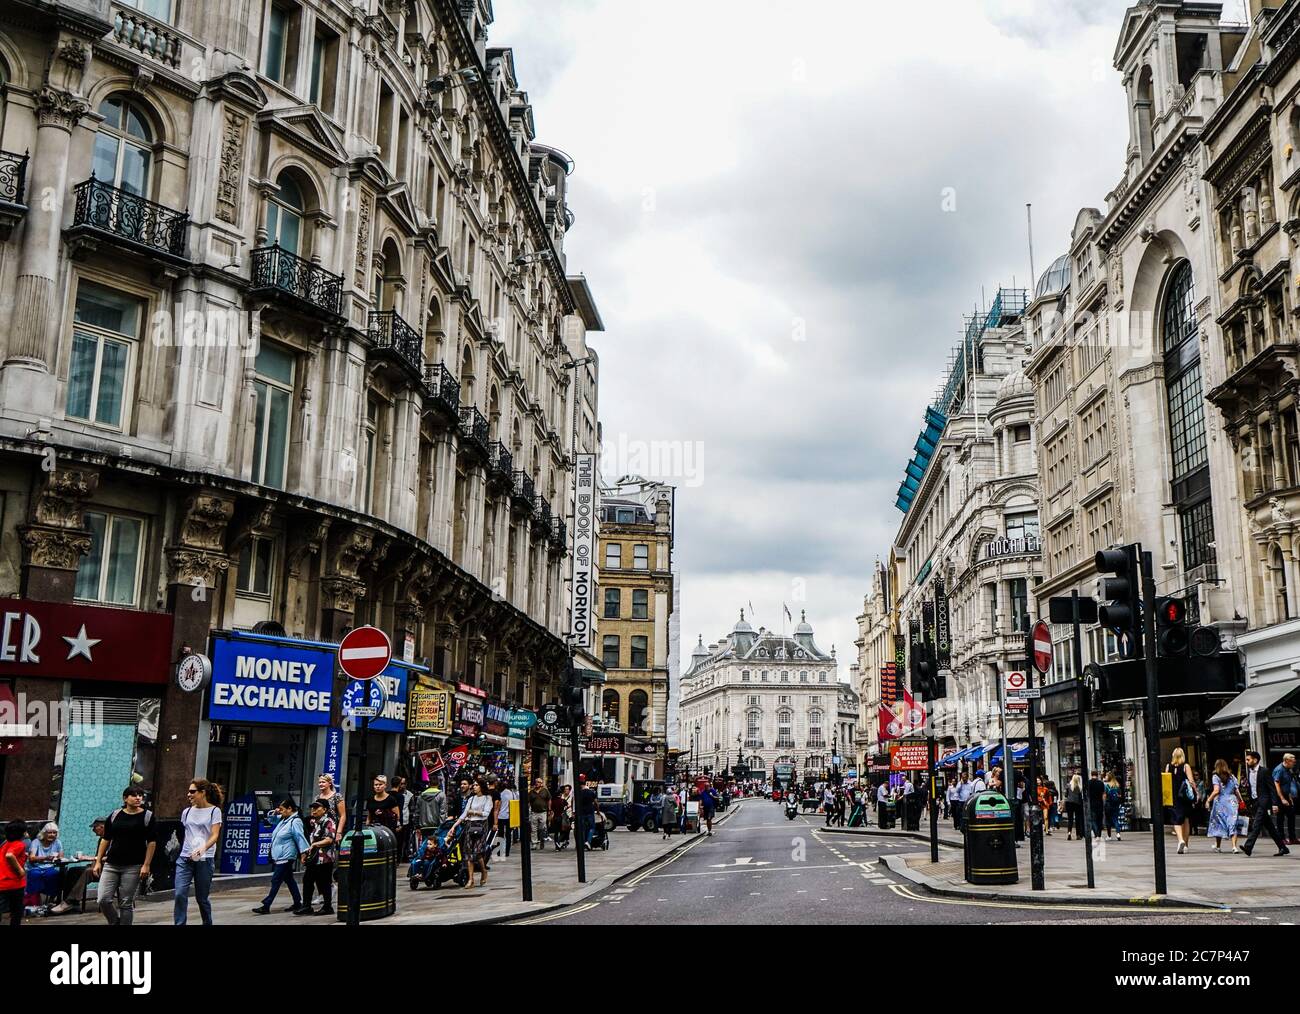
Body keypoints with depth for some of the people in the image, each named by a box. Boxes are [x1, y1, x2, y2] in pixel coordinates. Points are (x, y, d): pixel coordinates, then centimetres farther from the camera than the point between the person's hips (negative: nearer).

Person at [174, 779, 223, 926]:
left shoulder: (214, 811, -2)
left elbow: (214, 835, -11)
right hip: (184, 858, 4)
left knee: (202, 897, 4)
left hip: (204, 859, -4)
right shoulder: (187, 812, 12)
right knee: (179, 894, -12)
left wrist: (203, 848, -28)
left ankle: (207, 923, 23)